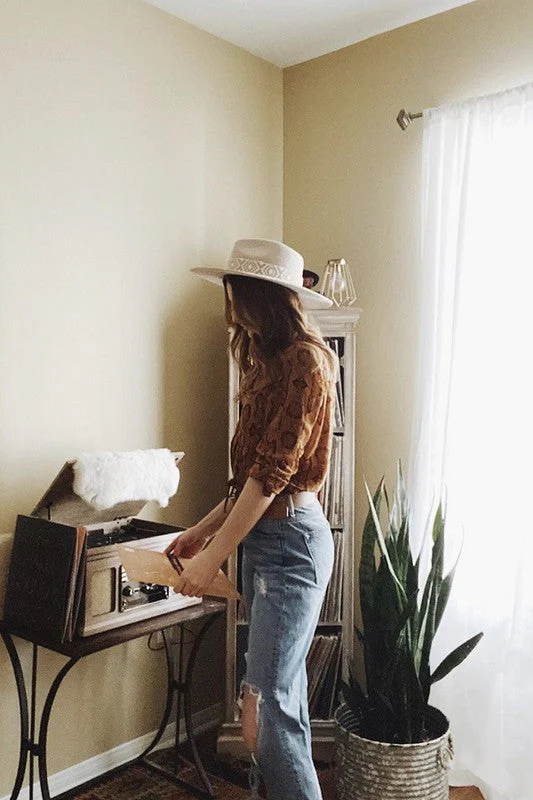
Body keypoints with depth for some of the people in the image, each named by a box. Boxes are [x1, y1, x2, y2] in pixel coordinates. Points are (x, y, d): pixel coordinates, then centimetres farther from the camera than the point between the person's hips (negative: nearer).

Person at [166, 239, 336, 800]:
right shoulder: (271, 362, 15)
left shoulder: (306, 359, -13)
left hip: (292, 540, -9)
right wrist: (203, 529, 15)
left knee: (265, 716, -6)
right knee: (284, 697, 16)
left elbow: (275, 470, -17)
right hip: (262, 537, 9)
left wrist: (213, 556, -14)